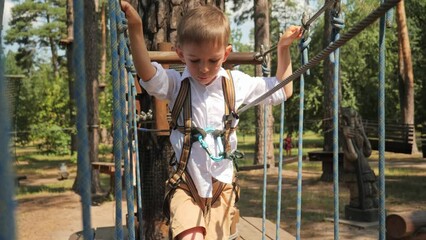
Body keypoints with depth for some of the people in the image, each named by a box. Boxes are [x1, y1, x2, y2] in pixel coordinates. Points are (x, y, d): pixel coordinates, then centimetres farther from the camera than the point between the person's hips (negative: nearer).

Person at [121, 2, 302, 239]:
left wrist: (283, 49, 8)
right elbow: (147, 74, -26)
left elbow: (283, 90, 14)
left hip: (222, 184, 3)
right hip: (186, 184, -3)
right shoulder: (176, 83, -5)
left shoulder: (238, 84, 2)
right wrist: (135, 29, -37)